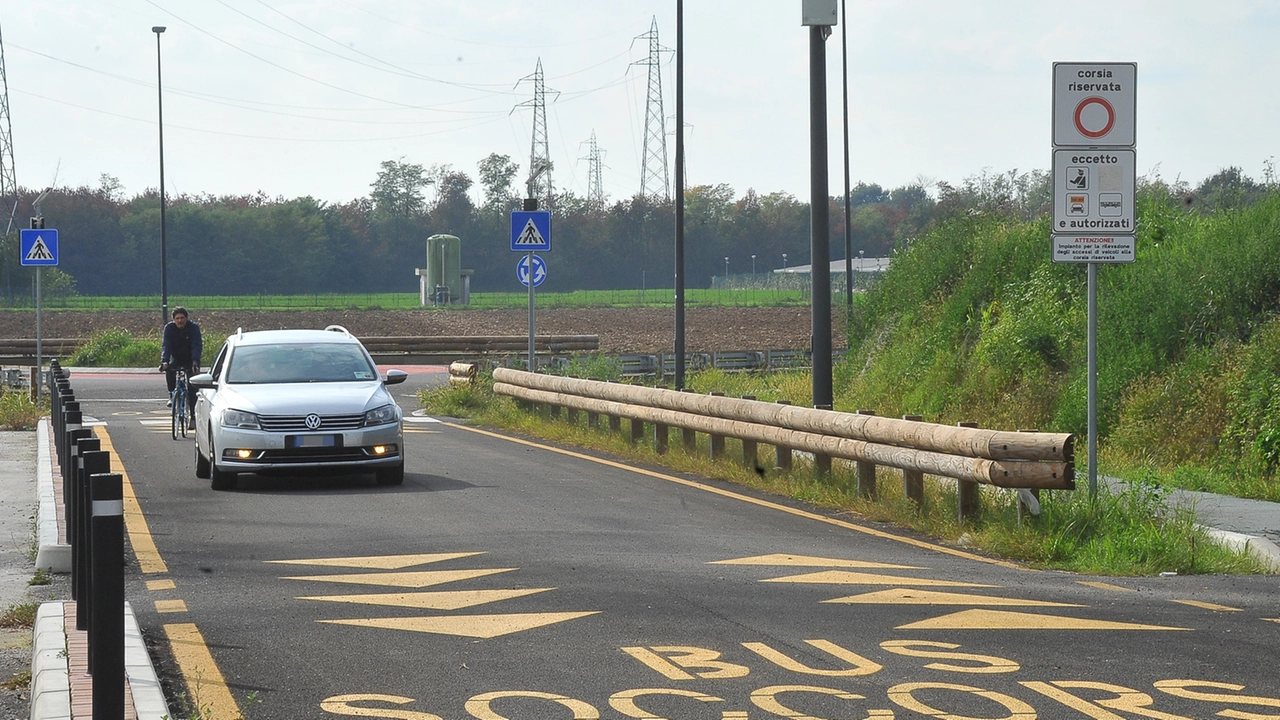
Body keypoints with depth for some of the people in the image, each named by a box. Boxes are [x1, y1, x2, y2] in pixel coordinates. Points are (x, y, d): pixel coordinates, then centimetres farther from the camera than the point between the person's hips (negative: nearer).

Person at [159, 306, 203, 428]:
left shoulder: (194, 328, -19)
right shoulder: (169, 328, -13)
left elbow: (196, 346, -29)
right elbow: (166, 345, -23)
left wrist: (195, 362, -45)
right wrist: (164, 361, -40)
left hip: (191, 360, -2)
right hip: (176, 359, 2)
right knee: (169, 370, -32)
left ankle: (193, 416, -7)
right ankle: (172, 395, -13)